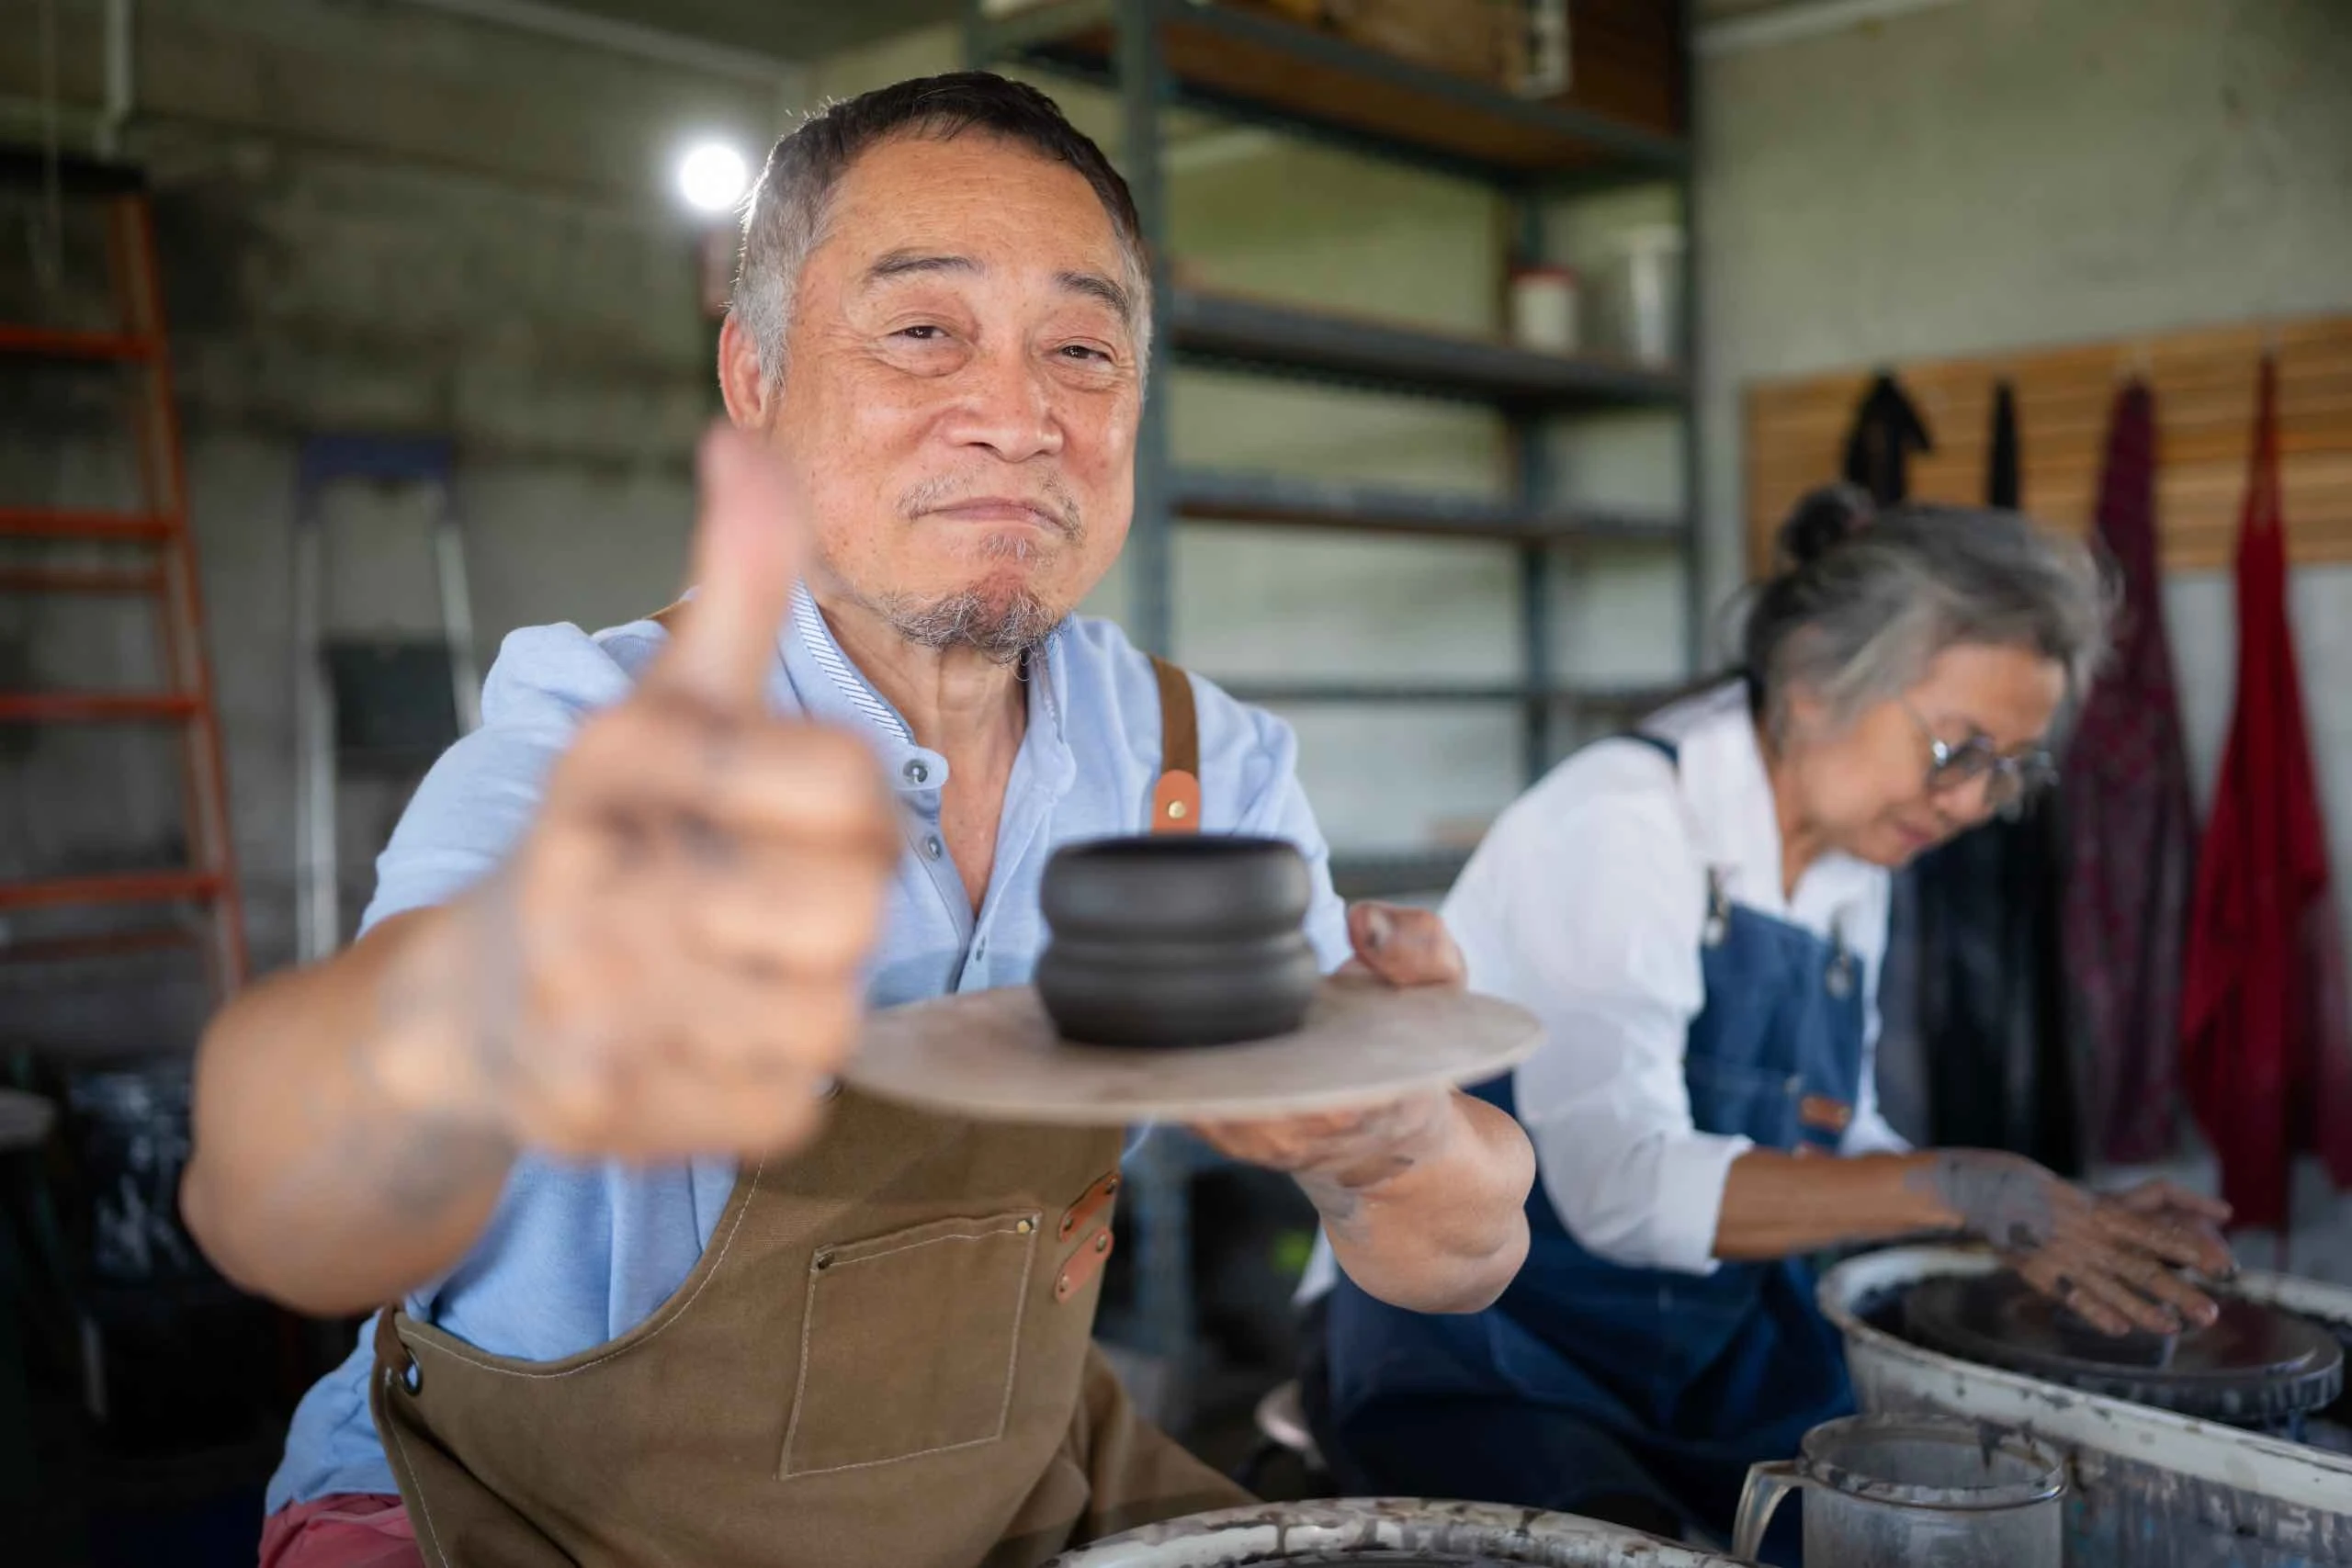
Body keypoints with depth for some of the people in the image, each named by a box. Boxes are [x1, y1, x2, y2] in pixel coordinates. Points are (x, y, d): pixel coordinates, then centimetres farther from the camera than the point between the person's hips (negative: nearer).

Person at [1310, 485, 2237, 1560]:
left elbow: (1826, 1151, 10)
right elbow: (1623, 1185, -29)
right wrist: (1964, 1190, -30)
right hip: (1481, 1344, -7)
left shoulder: (1851, 869, 6)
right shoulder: (1618, 819, -19)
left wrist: (2066, 1221, -4)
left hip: (1717, 1340, 7)